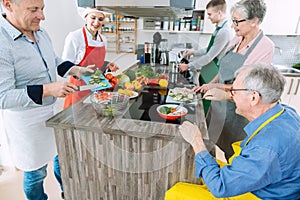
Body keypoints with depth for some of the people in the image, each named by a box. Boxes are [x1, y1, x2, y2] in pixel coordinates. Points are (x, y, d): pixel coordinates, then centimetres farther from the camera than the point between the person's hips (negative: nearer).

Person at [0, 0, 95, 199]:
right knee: (36, 171, 14)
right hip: (27, 120, -8)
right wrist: (48, 89, -33)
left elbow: (56, 62, 15)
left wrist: (77, 70, -3)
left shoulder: (41, 34, 0)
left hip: (52, 109, 8)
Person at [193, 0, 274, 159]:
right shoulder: (236, 40, 4)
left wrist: (217, 86, -19)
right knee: (213, 144, 19)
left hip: (236, 107, -6)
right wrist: (208, 85, 2)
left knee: (230, 152, 11)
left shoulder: (265, 47, -16)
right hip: (220, 101, 7)